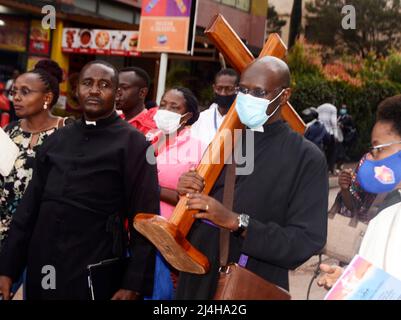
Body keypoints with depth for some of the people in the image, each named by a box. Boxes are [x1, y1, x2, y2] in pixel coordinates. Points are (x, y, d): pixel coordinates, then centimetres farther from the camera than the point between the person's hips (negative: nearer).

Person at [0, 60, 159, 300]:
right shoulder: (57, 139, 10)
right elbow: (30, 205, 11)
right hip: (40, 267, 5)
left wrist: (134, 285, -14)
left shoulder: (132, 143, -6)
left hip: (94, 274, -5)